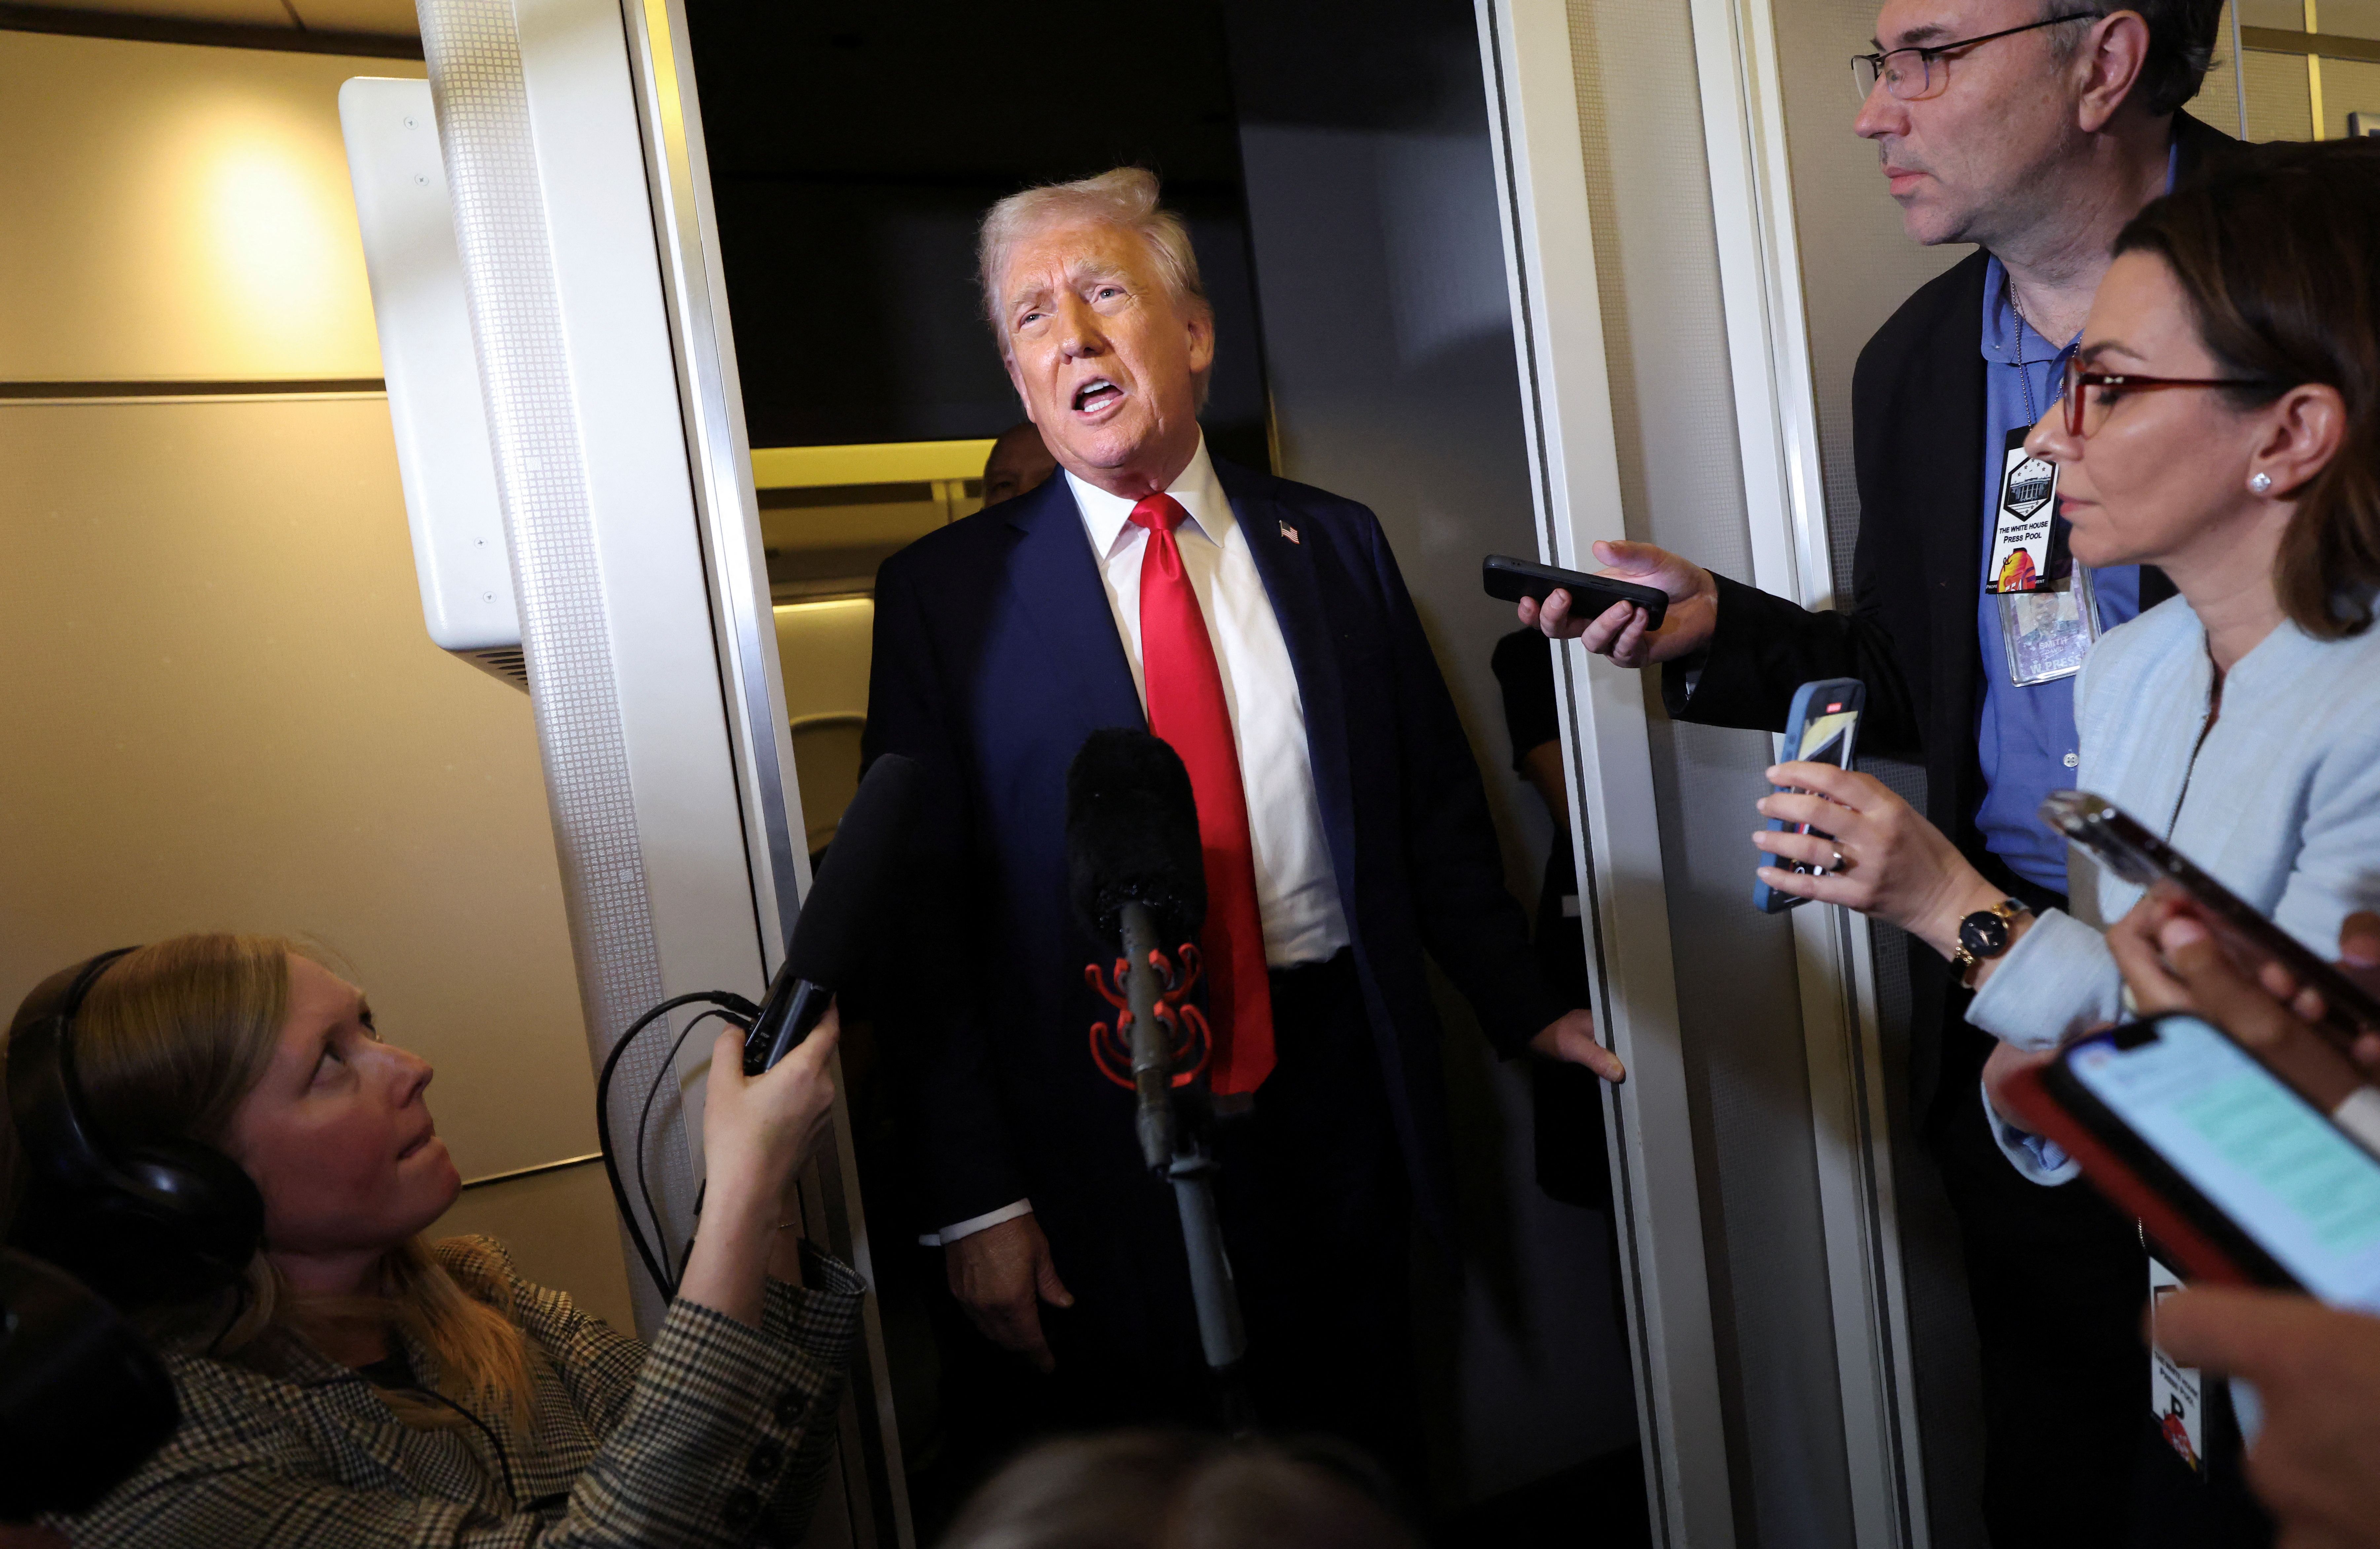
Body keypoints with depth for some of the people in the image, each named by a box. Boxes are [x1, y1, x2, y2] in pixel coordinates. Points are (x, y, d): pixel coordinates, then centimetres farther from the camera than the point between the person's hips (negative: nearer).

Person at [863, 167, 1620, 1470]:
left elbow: (1437, 813, 11)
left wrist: (1524, 1007, 7)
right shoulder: (944, 593, -3)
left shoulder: (1335, 546, 6)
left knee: (1361, 1456, 17)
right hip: (1093, 1110, -2)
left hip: (1332, 1073, 3)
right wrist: (974, 1192, -8)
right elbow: (920, 910, -5)